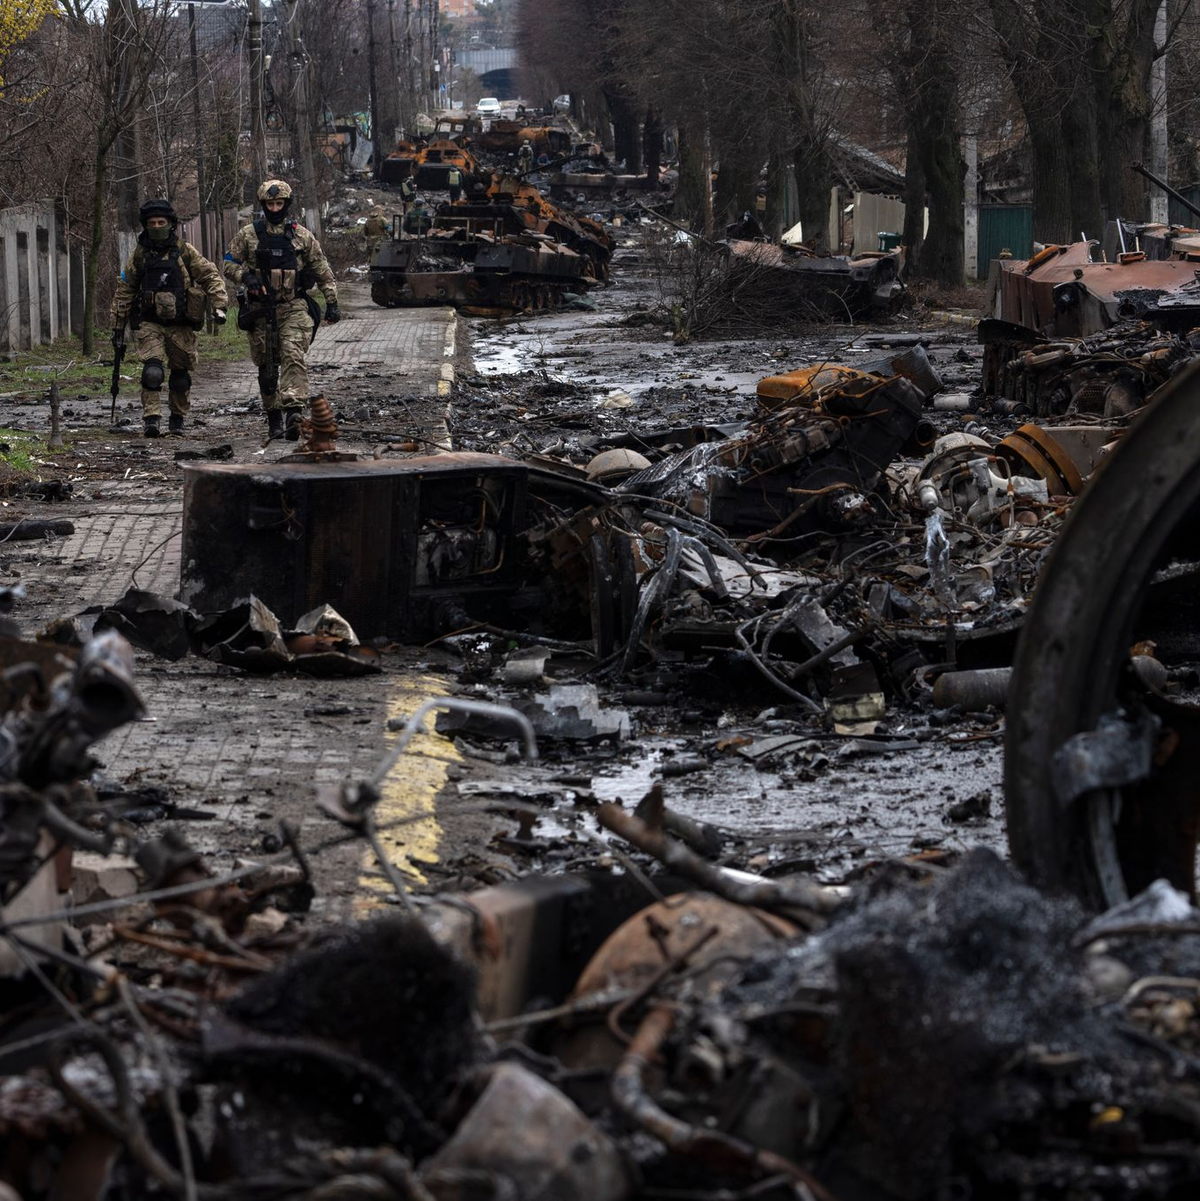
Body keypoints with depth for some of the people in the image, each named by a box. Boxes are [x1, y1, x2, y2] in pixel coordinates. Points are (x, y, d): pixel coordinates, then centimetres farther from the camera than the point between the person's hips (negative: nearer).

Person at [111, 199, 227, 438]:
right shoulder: (140, 255, 6)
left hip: (180, 325, 1)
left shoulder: (185, 252, 3)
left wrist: (219, 306, -10)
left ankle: (177, 419, 25)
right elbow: (123, 292, 12)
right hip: (149, 324, -1)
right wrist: (118, 327, 11)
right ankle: (150, 419, -22)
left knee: (181, 374, 7)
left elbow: (211, 276, 5)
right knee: (153, 370, -20)